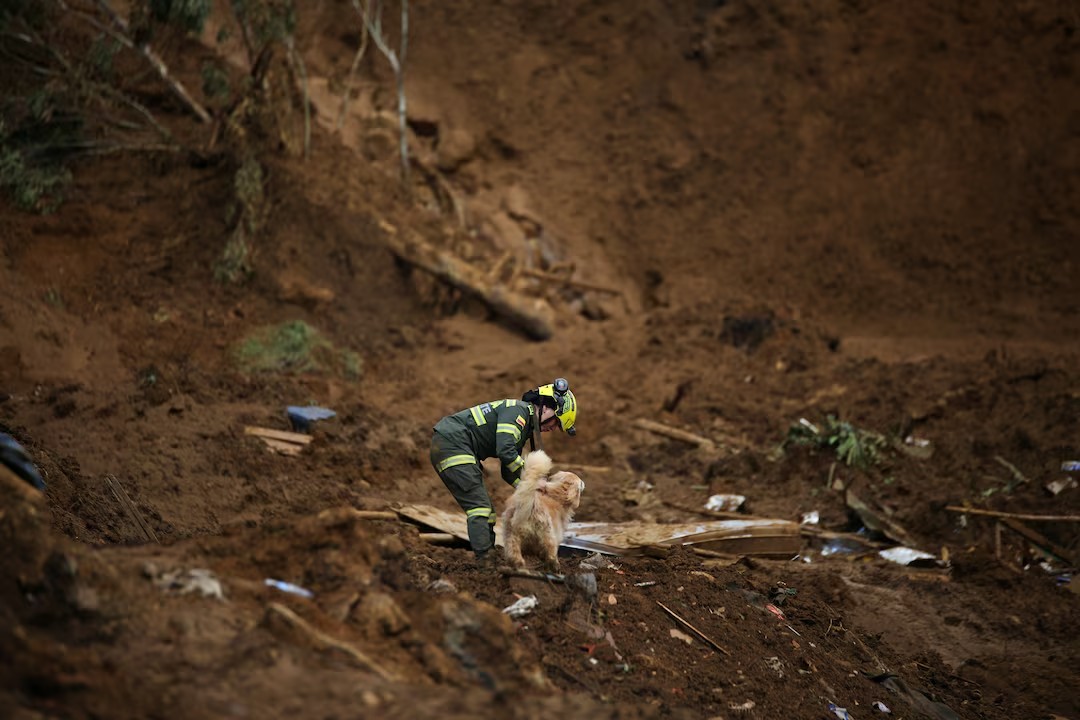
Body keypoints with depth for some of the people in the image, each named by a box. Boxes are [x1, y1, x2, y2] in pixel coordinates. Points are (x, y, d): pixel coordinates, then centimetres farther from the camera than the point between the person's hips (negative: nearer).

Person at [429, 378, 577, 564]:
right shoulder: (519, 410, -11)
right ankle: (485, 558, -23)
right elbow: (505, 451, -23)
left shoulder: (525, 427, 20)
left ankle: (486, 556, 7)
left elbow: (509, 472, 20)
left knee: (486, 509, 8)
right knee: (479, 506, -16)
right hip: (451, 443, -11)